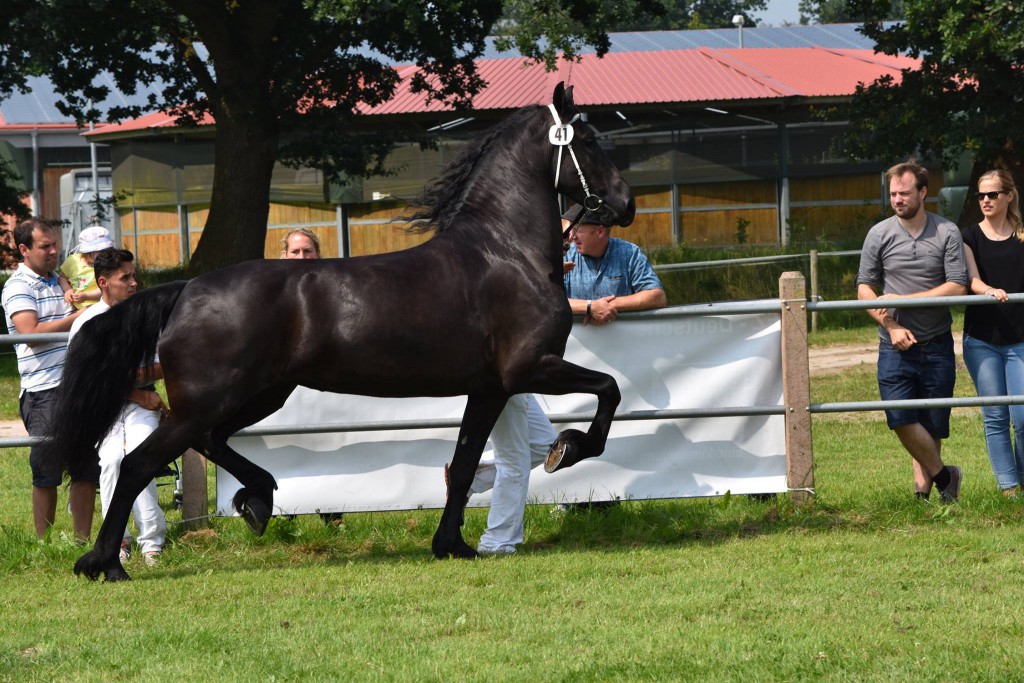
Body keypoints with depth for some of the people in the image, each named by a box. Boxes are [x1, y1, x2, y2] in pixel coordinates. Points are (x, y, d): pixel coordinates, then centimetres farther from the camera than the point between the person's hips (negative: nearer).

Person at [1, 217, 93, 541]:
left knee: (87, 467, 6)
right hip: (43, 391, -7)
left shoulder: (57, 282, 19)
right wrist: (79, 317, -14)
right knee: (47, 471, -3)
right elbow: (32, 331, -18)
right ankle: (44, 543, 5)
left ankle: (83, 538, 12)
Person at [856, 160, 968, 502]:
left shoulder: (947, 233, -1)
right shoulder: (879, 234, 3)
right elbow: (864, 288, 4)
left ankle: (923, 488, 13)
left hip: (936, 345, 0)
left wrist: (901, 298, -13)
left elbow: (957, 287, -8)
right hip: (895, 344, 0)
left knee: (932, 425, 1)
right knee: (901, 417, -14)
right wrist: (891, 327, -9)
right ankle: (943, 476, 2)